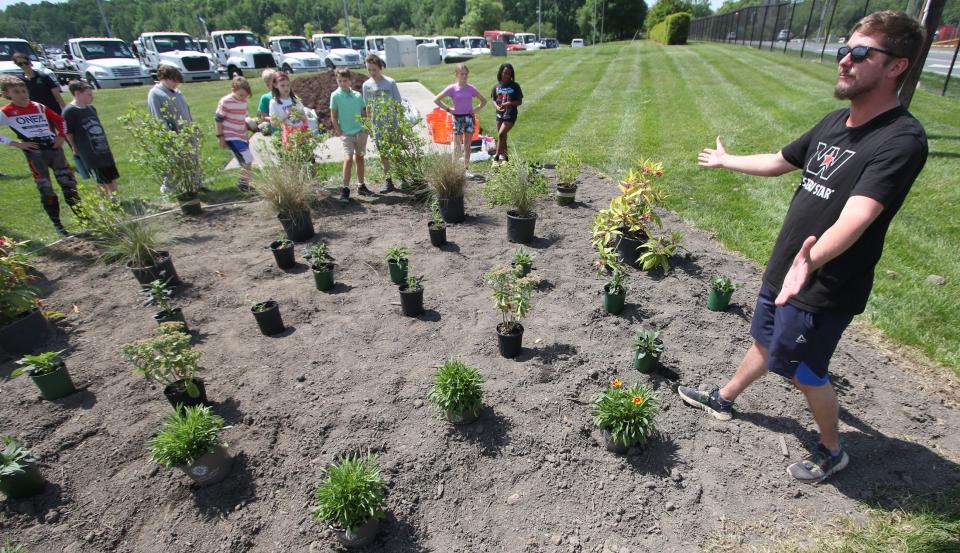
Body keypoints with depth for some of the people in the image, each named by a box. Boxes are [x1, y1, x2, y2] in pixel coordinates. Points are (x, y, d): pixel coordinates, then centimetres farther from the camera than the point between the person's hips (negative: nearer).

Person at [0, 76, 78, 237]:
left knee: (69, 184, 1)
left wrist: (61, 136, 7)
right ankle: (58, 226, 4)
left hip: (54, 148, 3)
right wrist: (16, 143, -8)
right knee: (46, 191, -3)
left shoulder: (39, 107, 10)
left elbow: (60, 120, 22)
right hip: (35, 153, -3)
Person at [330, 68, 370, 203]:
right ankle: (345, 189, -9)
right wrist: (339, 132, -9)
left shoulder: (358, 95, 7)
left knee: (359, 157, 12)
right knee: (348, 159, -13)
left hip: (360, 131, 4)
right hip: (346, 133, -4)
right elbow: (333, 116, -3)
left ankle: (361, 186, 23)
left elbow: (364, 112, 14)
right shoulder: (335, 95, -3)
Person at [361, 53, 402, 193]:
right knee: (383, 155, 7)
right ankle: (388, 181, 17)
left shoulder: (390, 83, -7)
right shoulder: (366, 85, 2)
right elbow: (368, 107, 9)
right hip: (377, 125, 3)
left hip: (392, 123, -3)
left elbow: (398, 104, -2)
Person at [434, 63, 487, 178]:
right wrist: (448, 109, -7)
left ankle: (466, 169, 15)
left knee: (467, 145, 7)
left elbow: (484, 101, 14)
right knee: (457, 146, -2)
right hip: (457, 118, -3)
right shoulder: (452, 88, -5)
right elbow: (436, 100, -5)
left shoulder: (471, 88, 3)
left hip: (469, 118, 3)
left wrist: (475, 110, 1)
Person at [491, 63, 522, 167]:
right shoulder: (496, 86, 4)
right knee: (502, 137, 11)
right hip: (499, 114, 4)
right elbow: (494, 100, 11)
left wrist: (509, 103, -20)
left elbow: (520, 101, -2)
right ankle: (504, 158, 24)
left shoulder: (515, 86, -4)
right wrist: (497, 106, -11)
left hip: (510, 115, -4)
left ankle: (496, 157, -11)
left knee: (501, 134, -18)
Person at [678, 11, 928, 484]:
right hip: (783, 268, 7)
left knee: (805, 373, 10)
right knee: (765, 342, 24)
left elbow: (855, 217, -36)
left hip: (824, 289, -7)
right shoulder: (835, 122, 3)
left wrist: (811, 259, -54)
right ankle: (722, 400, 45)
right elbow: (779, 162, 19)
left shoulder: (902, 140, -22)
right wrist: (726, 160, 33)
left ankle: (832, 451, 36)